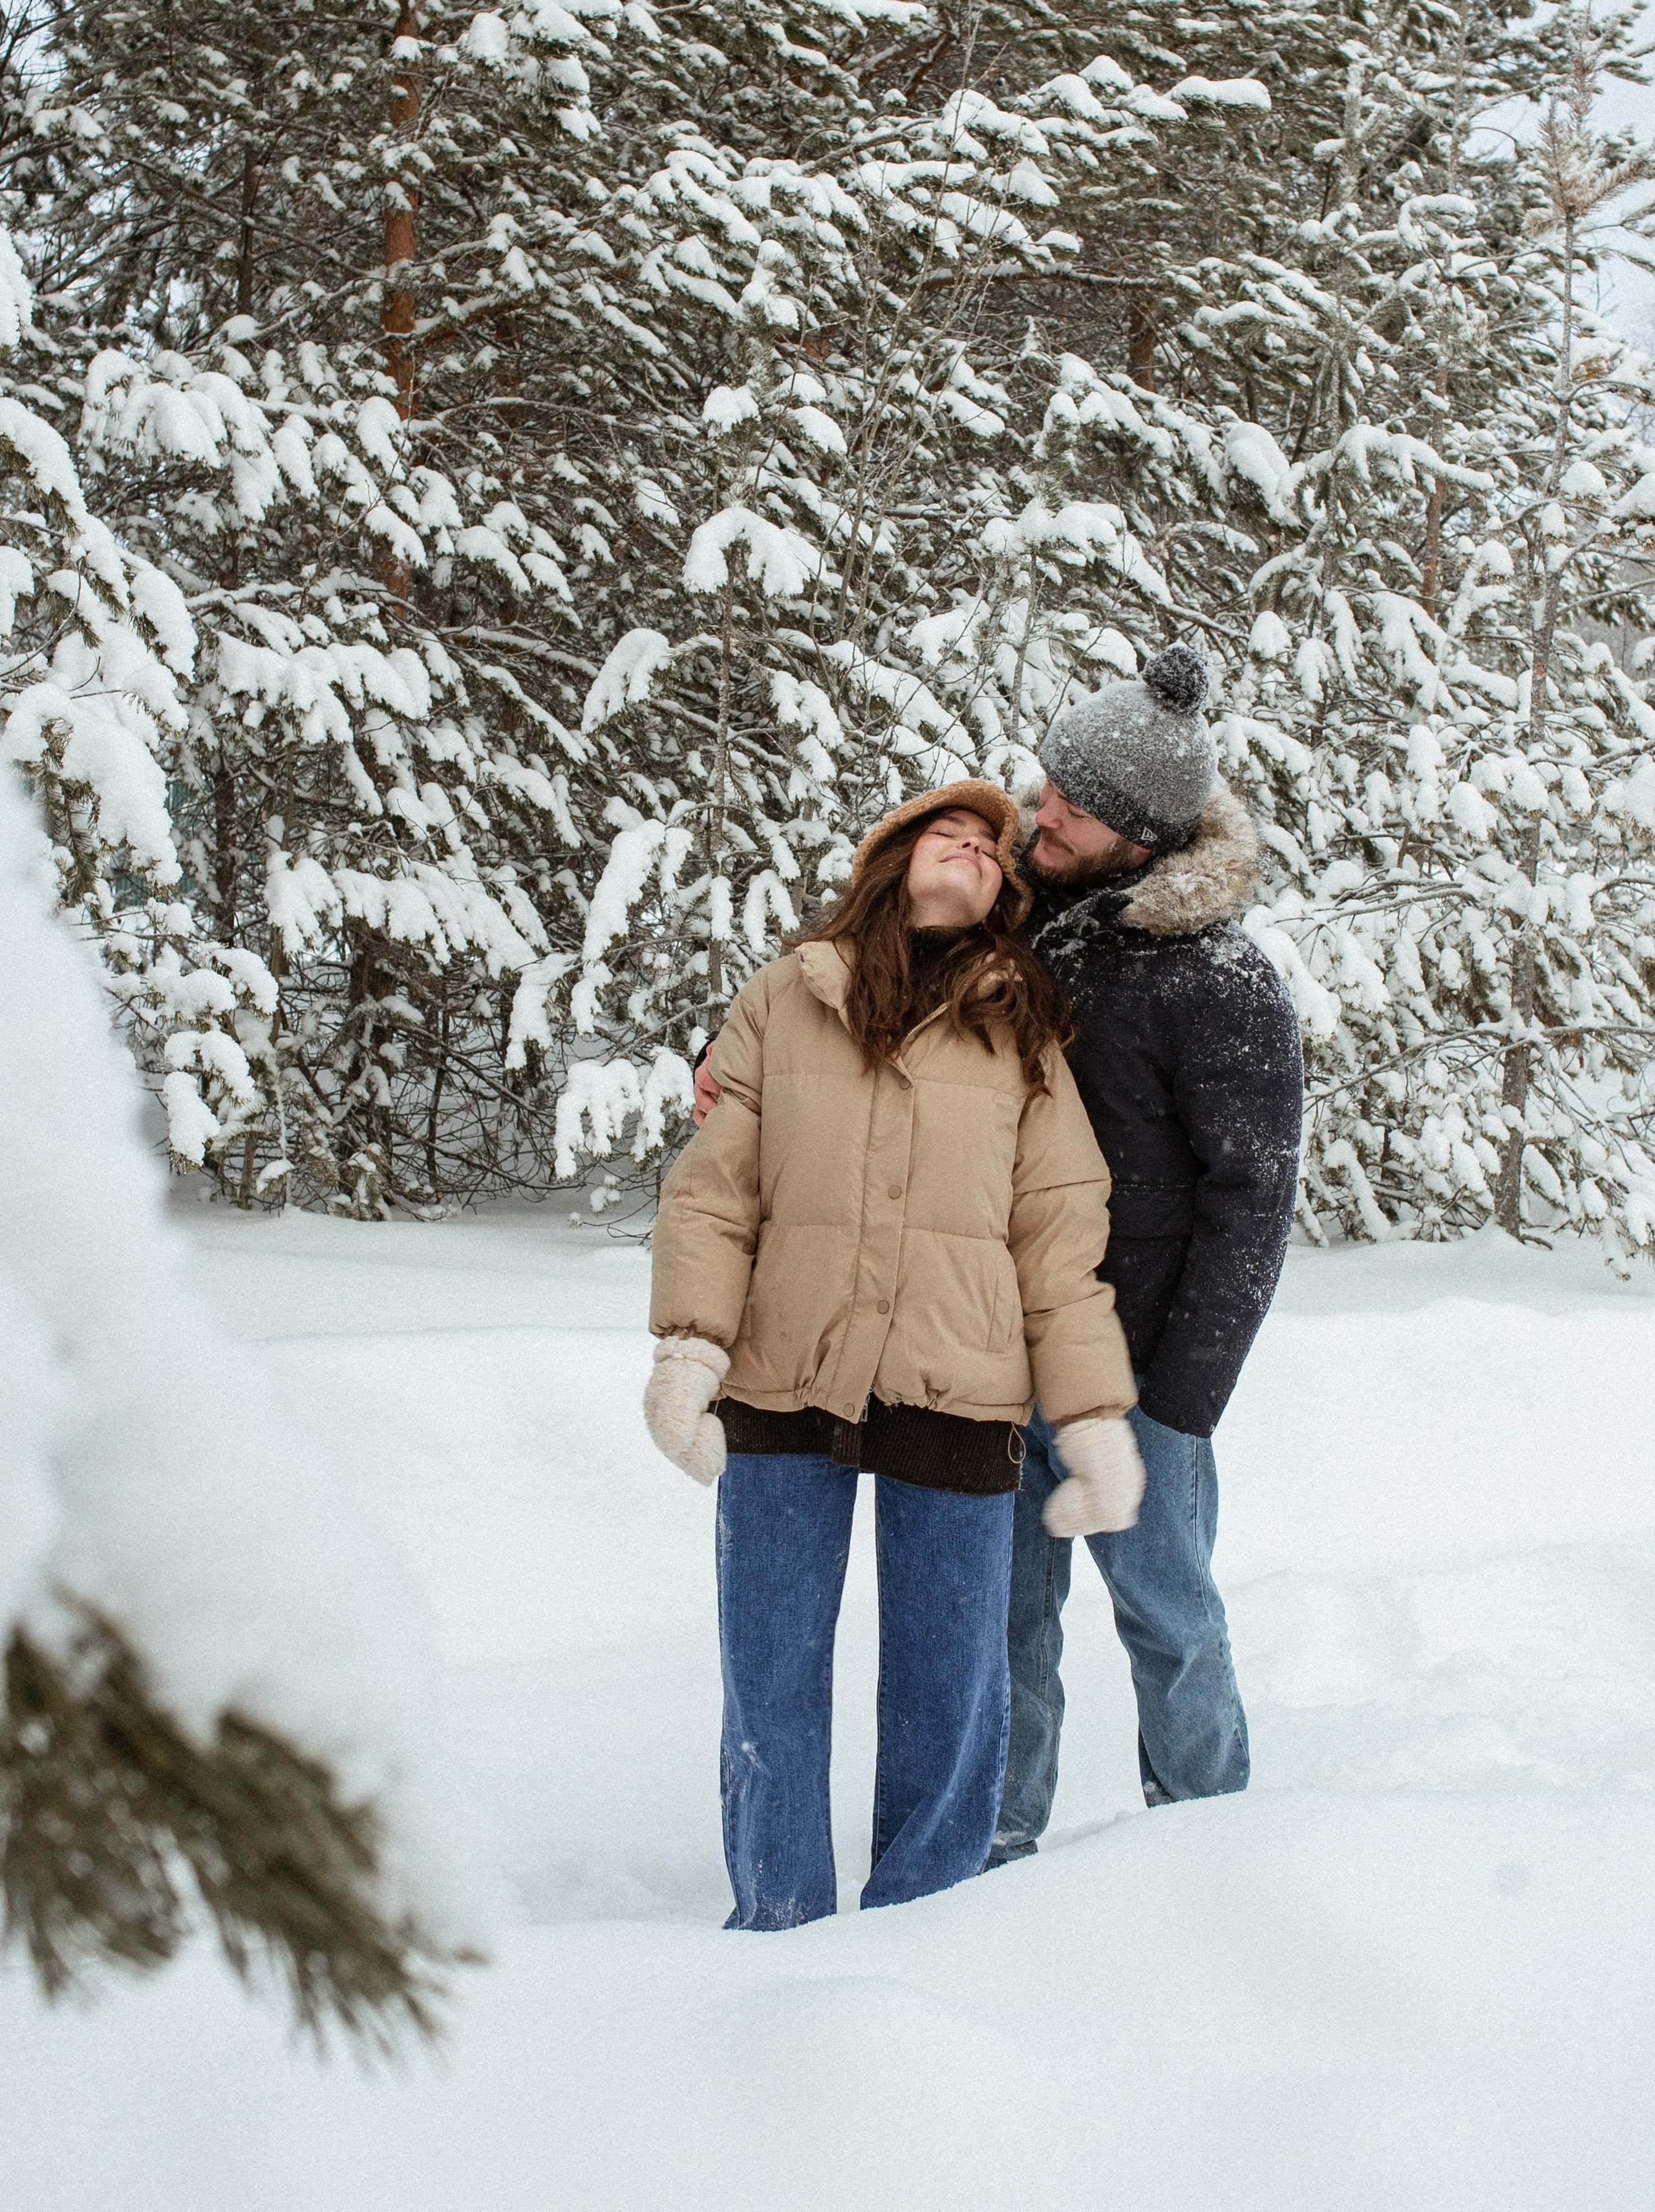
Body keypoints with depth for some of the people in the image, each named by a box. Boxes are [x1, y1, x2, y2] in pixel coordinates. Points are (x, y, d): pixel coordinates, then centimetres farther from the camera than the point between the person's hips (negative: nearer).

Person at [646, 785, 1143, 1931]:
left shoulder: (1023, 1031, 9)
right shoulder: (782, 1003, 8)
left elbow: (1063, 1233, 7)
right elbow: (713, 1189, 5)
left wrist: (1094, 1414, 1)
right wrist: (689, 1346, -8)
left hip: (955, 1400, 0)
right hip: (781, 1395, 0)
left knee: (947, 1694, 5)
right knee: (770, 1687, 6)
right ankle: (778, 1937, 21)